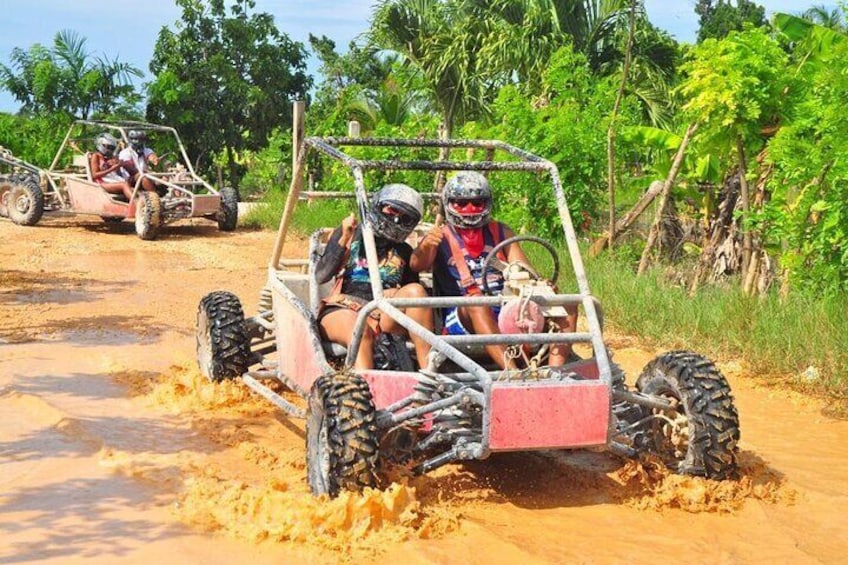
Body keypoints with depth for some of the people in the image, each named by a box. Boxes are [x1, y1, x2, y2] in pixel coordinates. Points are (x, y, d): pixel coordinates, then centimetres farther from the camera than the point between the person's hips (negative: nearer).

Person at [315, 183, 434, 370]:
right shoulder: (351, 235, 13)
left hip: (384, 316, 3)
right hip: (342, 310, -3)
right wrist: (344, 240, -6)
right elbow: (321, 276, 2)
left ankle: (428, 372, -32)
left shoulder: (404, 252, 20)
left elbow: (412, 297, 16)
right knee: (361, 331, -37)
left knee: (415, 290, -25)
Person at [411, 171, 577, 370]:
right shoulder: (441, 238, 6)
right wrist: (426, 246, -36)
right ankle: (512, 372, -53)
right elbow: (417, 264, -13)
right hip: (460, 317, -4)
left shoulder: (500, 232, 18)